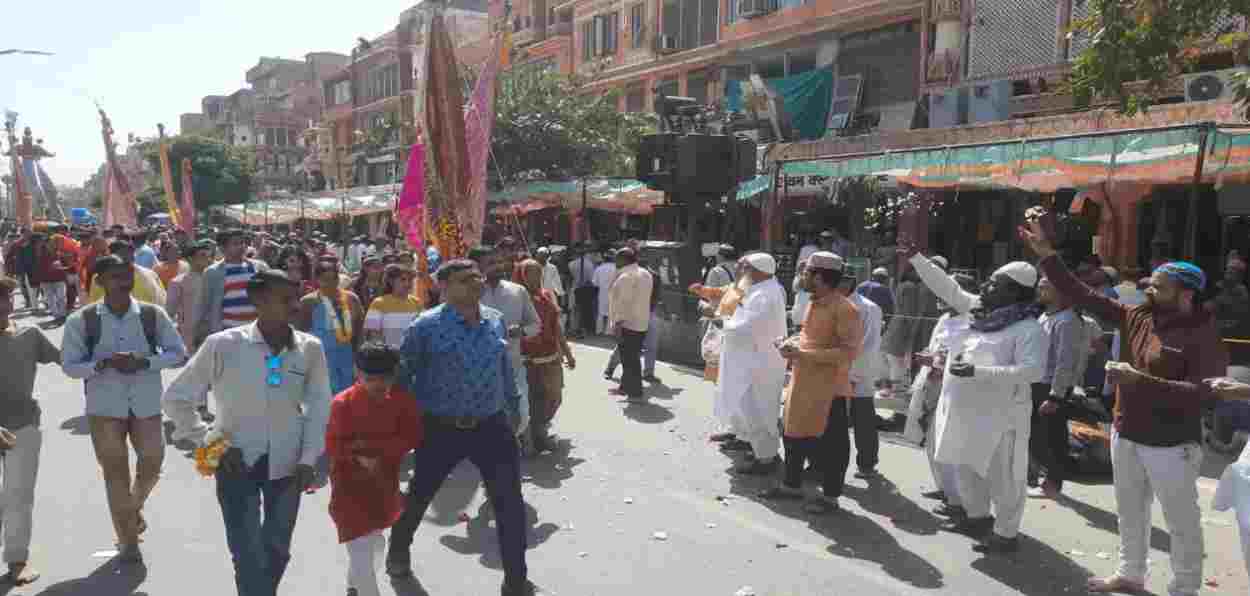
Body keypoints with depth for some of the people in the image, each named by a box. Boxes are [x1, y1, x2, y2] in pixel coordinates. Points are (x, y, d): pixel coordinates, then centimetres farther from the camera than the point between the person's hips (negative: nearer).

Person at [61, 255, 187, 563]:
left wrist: (144, 362, -18)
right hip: (104, 407, -1)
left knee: (152, 463, 3)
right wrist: (104, 364, -21)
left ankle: (134, 507, 39)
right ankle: (127, 540, 24)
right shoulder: (82, 320, -7)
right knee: (115, 472, 8)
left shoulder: (153, 314, -5)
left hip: (146, 404, 1)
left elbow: (179, 353, -1)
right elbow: (69, 365, -3)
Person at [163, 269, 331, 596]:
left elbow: (319, 406, 2)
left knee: (277, 550, 18)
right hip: (237, 462, -3)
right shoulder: (223, 345, -14)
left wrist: (309, 458, -3)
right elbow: (176, 398, -3)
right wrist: (208, 440, -7)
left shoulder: (310, 348, -7)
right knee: (248, 554, 1)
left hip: (286, 462, 3)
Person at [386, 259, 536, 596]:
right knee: (419, 495, 19)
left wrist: (514, 409, 18)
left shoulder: (496, 320, 1)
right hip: (441, 428, -3)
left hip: (492, 426, 3)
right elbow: (403, 374, -6)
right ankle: (398, 550, 51)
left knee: (511, 505, 2)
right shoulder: (426, 326, -14)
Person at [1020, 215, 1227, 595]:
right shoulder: (1136, 317, 0)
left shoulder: (1203, 336, -15)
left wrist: (1140, 380, -28)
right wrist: (1045, 252, -7)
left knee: (1182, 522, 9)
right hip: (1125, 435, 7)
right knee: (1130, 512, 21)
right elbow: (1081, 296, -1)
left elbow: (1203, 394, -24)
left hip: (1170, 445, -6)